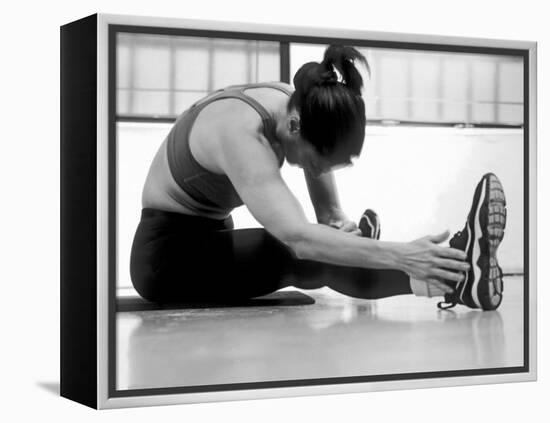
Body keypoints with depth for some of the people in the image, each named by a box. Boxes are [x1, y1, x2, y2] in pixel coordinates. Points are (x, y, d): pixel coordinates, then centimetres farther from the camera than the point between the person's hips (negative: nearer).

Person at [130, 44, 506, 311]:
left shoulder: (299, 106, -10)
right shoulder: (241, 131, -34)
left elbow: (329, 210, -4)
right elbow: (298, 236, -46)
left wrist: (340, 222, -28)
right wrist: (400, 256, -53)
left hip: (213, 240, 8)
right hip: (168, 253, -8)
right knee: (307, 256, -30)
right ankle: (450, 280, -44)